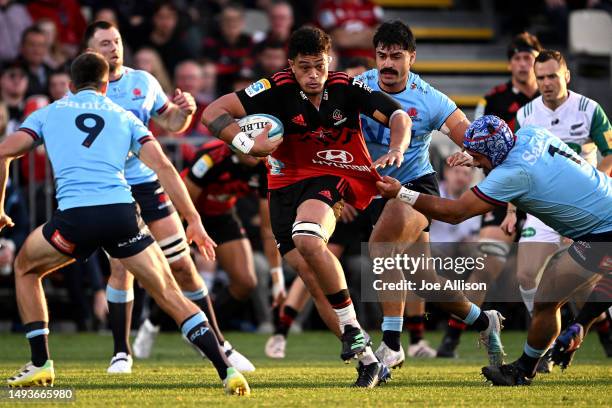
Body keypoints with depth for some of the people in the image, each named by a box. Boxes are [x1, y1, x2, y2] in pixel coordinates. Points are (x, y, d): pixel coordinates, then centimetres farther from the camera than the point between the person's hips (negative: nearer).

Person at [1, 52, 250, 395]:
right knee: (170, 295, 7)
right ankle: (227, 371, -6)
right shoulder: (125, 117, 23)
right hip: (122, 212, 1)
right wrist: (194, 220, 10)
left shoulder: (49, 113, 22)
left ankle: (40, 364, 20)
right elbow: (163, 165, 11)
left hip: (75, 214, -1)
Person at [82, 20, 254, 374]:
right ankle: (122, 352, 0)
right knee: (121, 267, -14)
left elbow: (170, 123, 16)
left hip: (148, 184, 3)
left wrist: (185, 111, -5)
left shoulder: (143, 81, 6)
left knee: (183, 266, 3)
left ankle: (219, 345, 13)